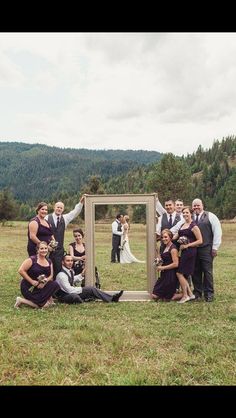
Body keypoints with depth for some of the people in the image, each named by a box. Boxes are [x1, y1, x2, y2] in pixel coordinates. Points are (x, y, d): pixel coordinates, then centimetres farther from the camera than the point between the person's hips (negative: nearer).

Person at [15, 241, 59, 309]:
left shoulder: (49, 262, 5)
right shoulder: (32, 259, -13)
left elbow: (51, 275, 4)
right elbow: (21, 270, -18)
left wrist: (45, 281, -17)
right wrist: (32, 281, -18)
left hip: (42, 286, 6)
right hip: (29, 287, -5)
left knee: (55, 285, -20)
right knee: (42, 304, -17)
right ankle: (21, 300, 3)